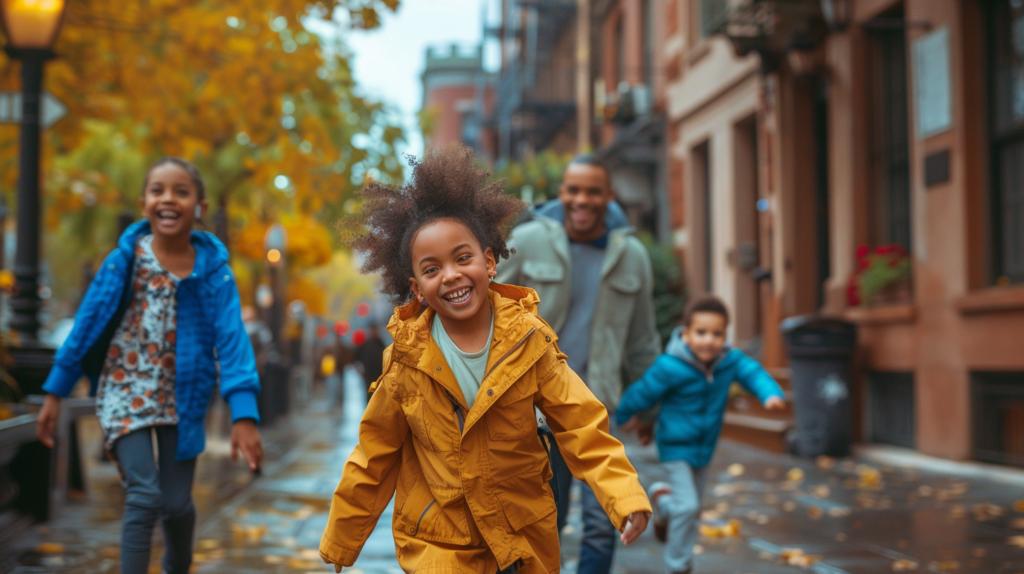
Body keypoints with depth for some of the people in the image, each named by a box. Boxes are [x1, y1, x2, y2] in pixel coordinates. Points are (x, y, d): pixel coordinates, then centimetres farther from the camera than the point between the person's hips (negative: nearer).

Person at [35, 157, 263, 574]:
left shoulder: (213, 269, -10)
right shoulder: (125, 258, -9)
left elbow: (231, 339, -17)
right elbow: (87, 323, -5)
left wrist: (244, 414, -26)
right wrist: (54, 392, -4)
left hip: (180, 398, 1)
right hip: (125, 392, -1)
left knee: (177, 503, 8)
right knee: (145, 496, -14)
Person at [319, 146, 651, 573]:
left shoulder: (528, 339, -11)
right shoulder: (405, 359, -10)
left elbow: (582, 428, -11)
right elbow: (374, 460, -1)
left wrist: (625, 497, -25)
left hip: (527, 535, 1)